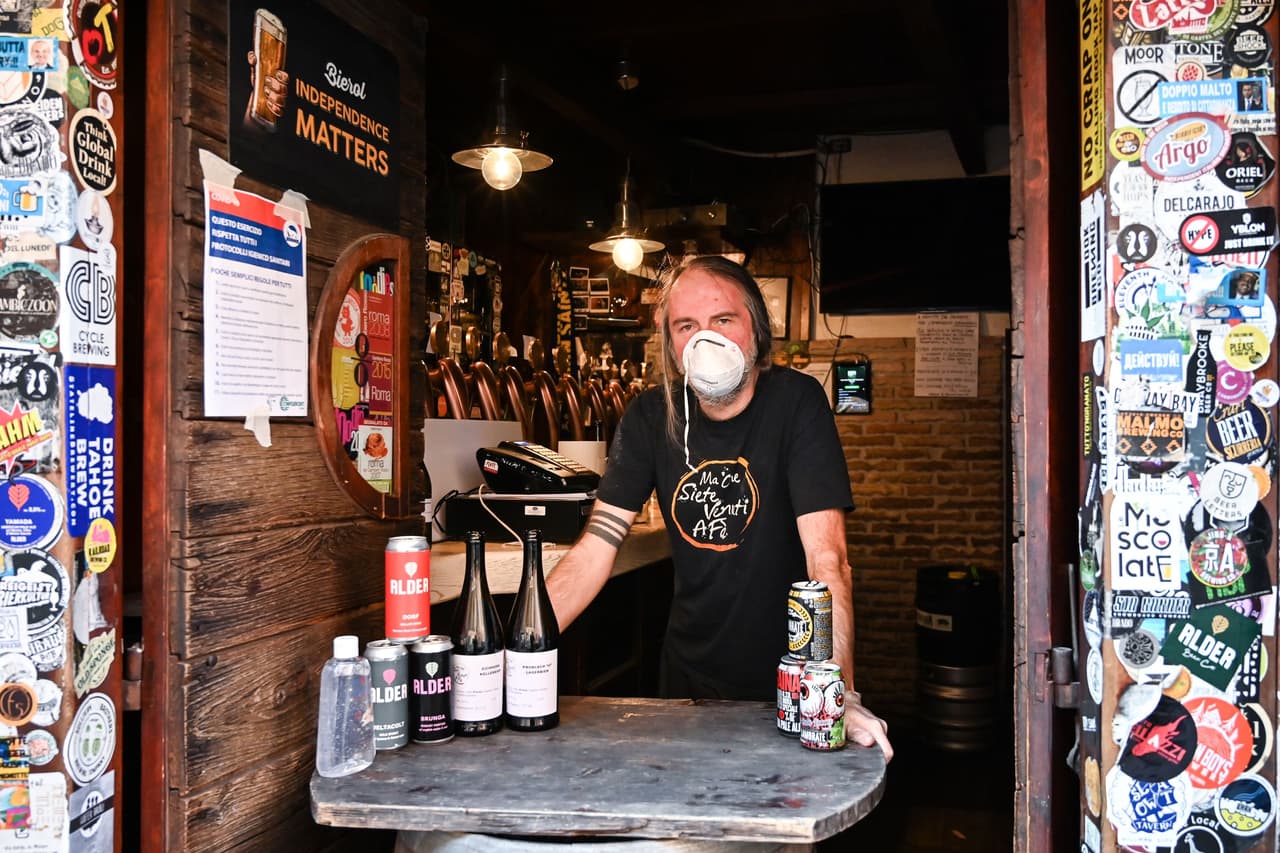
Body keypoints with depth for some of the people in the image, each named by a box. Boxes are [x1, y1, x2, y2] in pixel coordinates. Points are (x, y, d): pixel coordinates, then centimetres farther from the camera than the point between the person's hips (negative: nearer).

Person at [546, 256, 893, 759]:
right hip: (690, 676, 4)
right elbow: (596, 548, -9)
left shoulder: (795, 401, -16)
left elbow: (826, 552, -25)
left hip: (788, 679, -3)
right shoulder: (650, 417, -5)